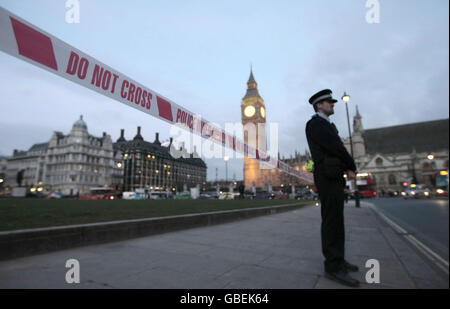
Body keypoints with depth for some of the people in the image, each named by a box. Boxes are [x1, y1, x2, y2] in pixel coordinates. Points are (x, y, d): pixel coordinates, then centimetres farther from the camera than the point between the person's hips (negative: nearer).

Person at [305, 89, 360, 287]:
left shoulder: (327, 126, 26)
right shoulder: (315, 124, -6)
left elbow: (338, 149, 20)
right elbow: (335, 147, -15)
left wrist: (348, 169, 4)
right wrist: (352, 166, -2)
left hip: (335, 177, 10)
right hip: (327, 176, -10)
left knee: (336, 220, 12)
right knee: (331, 220, -10)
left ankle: (338, 259, 22)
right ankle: (333, 267, -5)